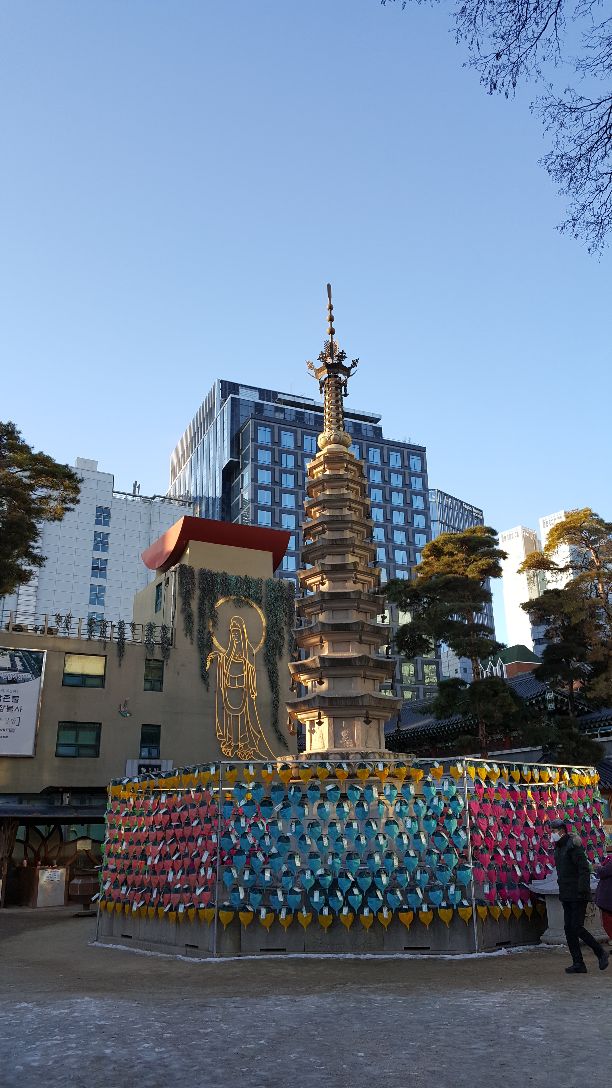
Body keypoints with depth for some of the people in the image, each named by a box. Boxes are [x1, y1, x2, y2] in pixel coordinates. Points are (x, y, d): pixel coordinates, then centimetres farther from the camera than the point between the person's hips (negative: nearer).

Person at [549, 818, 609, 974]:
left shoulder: (573, 846, -14)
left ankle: (601, 953, 11)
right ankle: (578, 964, 10)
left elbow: (584, 870, -19)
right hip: (567, 896, 9)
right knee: (569, 929, 5)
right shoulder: (559, 849, 14)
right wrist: (562, 893, 17)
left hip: (578, 896, -9)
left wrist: (582, 892, -24)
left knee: (577, 928, -9)